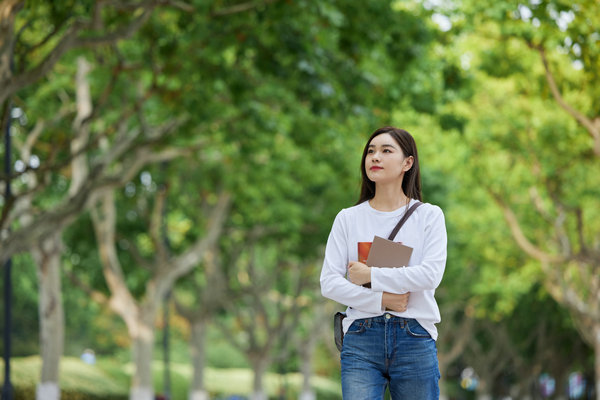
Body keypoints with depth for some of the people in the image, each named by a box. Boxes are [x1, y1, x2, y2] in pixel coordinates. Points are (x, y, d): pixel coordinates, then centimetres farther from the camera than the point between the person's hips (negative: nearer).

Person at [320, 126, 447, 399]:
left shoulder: (428, 215, 5)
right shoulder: (348, 218, 9)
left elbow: (431, 274, -9)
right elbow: (329, 283, 1)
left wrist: (371, 275, -9)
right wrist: (380, 300, -10)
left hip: (415, 338, 0)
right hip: (361, 338, 1)